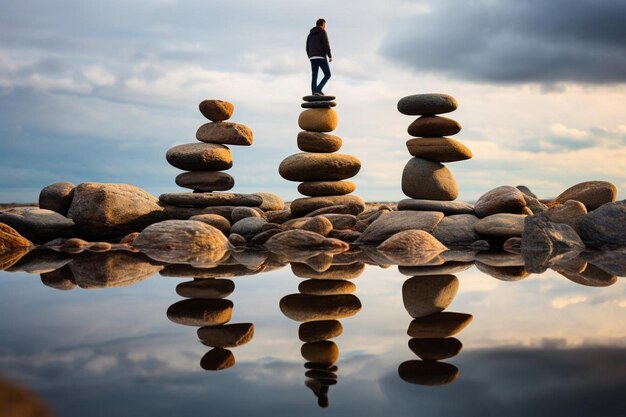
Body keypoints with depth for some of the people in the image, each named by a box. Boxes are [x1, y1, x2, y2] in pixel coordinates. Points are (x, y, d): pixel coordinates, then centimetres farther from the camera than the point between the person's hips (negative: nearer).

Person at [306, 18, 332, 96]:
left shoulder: (310, 34, 18)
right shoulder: (323, 32, -2)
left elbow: (308, 48, 16)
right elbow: (326, 45, -12)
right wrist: (330, 56, -6)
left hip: (312, 58, 6)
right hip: (321, 57, -6)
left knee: (314, 77, 2)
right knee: (327, 75, 0)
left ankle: (314, 94, -8)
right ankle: (318, 90, -17)